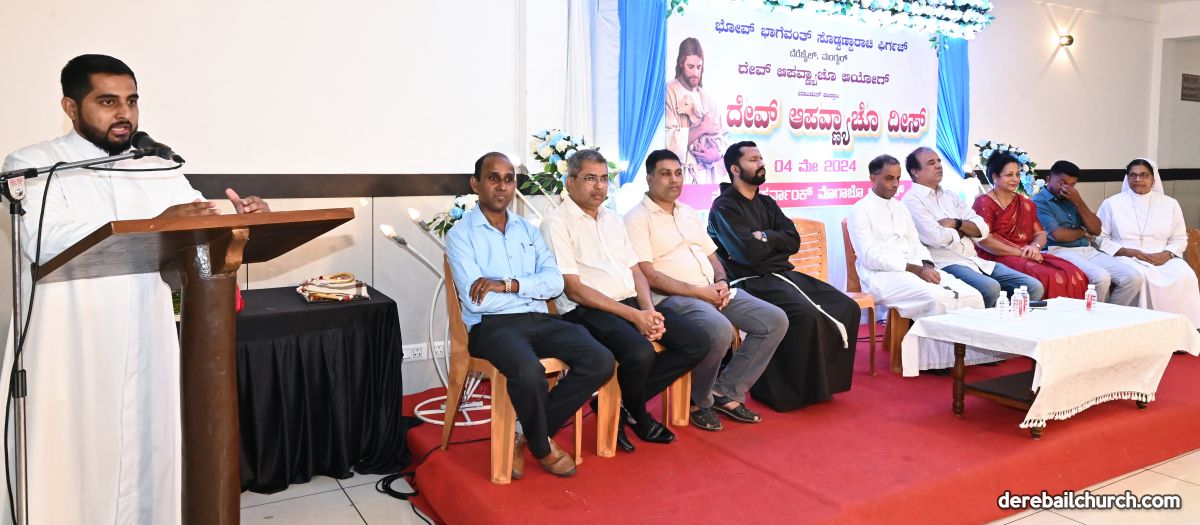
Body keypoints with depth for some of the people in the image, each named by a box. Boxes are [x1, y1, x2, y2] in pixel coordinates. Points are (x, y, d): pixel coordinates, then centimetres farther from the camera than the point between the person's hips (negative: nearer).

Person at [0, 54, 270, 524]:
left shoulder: (160, 173, 12)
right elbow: (44, 240, -19)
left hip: (147, 353, 4)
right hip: (69, 355, -3)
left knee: (146, 461, 10)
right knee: (68, 466, 5)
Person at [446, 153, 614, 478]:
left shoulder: (528, 230, 18)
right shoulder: (461, 234, 2)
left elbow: (555, 283, 4)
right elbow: (475, 301, -11)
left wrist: (509, 285, -13)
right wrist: (531, 289, -2)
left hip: (539, 321, 6)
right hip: (492, 326, -5)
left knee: (600, 361, -18)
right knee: (529, 372, -36)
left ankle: (524, 434, -3)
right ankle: (541, 446, -3)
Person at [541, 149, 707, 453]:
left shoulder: (613, 220, 20)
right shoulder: (557, 223, -4)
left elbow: (636, 271, 17)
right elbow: (574, 290, -12)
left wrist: (649, 310, -5)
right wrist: (634, 315, -16)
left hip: (632, 304, 8)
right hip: (586, 311, -8)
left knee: (696, 343, -8)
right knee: (640, 352, -34)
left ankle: (621, 403, 2)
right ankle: (639, 417, 0)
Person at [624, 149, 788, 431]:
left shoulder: (690, 213, 21)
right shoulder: (637, 219, -4)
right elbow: (647, 275, -13)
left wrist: (721, 282, -2)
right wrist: (698, 291, -16)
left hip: (713, 291, 8)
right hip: (673, 297, -8)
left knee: (776, 320, -6)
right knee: (719, 330, -36)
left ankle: (726, 391, 2)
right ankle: (699, 401, -7)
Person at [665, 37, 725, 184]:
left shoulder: (706, 97, 16)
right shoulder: (669, 93, -4)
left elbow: (718, 136, 15)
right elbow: (670, 140, -14)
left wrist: (716, 153, -6)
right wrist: (702, 128, -8)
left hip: (708, 176, 5)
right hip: (682, 177, -5)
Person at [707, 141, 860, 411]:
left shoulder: (766, 203, 20)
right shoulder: (724, 207, -5)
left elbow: (793, 241, 9)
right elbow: (749, 252, -17)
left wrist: (765, 237, -8)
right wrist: (774, 239, 1)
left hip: (784, 274, 8)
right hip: (751, 283, -8)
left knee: (847, 308, -7)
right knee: (806, 315, -32)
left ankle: (822, 381, 3)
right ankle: (789, 390, -17)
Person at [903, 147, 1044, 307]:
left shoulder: (950, 196, 21)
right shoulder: (912, 200, -3)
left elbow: (982, 230, 13)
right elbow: (937, 238, -16)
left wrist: (956, 223, -6)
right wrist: (962, 230, 3)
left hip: (976, 261, 8)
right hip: (946, 264, -8)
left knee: (1034, 287, -4)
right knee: (991, 288, -34)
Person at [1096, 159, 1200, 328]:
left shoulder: (1170, 204, 15)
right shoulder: (1111, 204, 6)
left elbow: (1179, 238, 13)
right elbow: (1100, 238, 1)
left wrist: (1166, 254, -9)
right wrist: (1130, 252, -11)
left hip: (1163, 258, 3)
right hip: (1126, 258, -3)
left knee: (1185, 276, -28)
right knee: (1141, 275, -36)